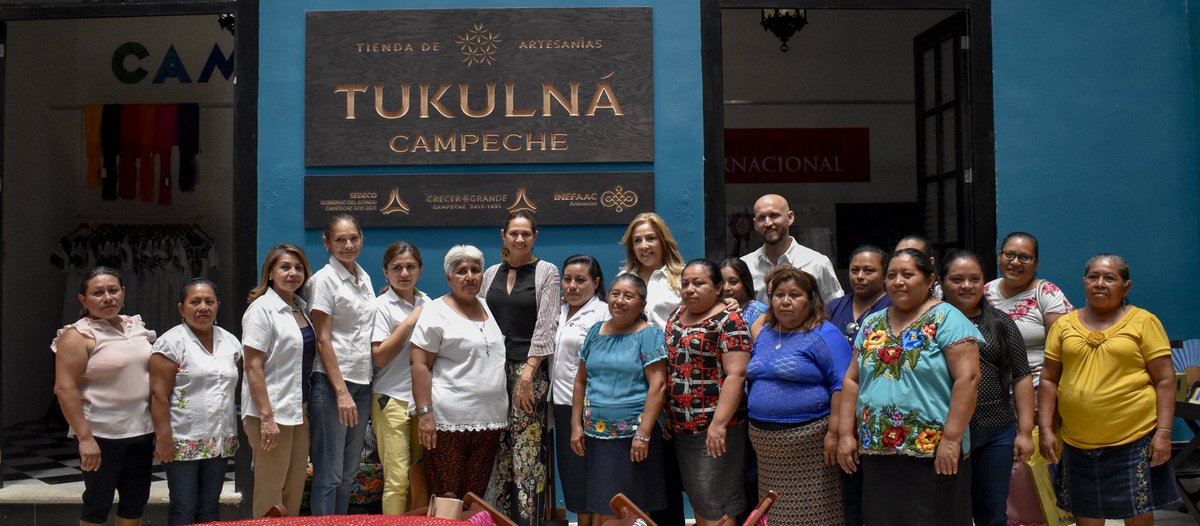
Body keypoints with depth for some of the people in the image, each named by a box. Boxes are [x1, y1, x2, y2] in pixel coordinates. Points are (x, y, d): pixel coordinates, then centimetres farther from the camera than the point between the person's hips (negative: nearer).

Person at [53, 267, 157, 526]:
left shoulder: (136, 326, 9)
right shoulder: (78, 335, -10)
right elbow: (64, 388, -16)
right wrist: (85, 438, -21)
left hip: (141, 431, 6)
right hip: (101, 435, -6)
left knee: (137, 500, 13)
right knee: (98, 502, 4)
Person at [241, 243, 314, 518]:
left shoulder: (302, 308, 10)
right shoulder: (261, 309, -10)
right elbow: (252, 366, -14)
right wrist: (266, 416, -19)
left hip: (299, 411, 7)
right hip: (272, 412, -7)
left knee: (295, 490, 11)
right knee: (271, 492, 1)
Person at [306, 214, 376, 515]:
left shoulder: (364, 278, 13)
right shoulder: (325, 279, -7)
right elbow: (323, 340, -12)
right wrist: (342, 391, -16)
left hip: (362, 382, 7)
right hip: (332, 381, -7)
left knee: (349, 472, 13)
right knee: (329, 473, -3)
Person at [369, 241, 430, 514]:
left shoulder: (427, 303, 11)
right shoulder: (382, 305, -3)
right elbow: (379, 357, -10)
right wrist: (410, 322, -11)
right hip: (393, 399, -5)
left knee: (422, 476, 5)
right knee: (398, 479, -6)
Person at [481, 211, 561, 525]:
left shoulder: (546, 272, 0)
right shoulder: (491, 274, 13)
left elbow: (545, 327, -7)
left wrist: (528, 374, -13)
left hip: (530, 369, -4)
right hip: (494, 368, 4)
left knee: (527, 451, -7)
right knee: (499, 452, 5)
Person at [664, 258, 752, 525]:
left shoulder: (728, 320, -11)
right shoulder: (677, 315, 11)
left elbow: (736, 375, -19)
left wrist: (719, 423, -25)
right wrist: (667, 413, 15)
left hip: (715, 427, -7)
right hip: (681, 427, 7)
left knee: (717, 503, -2)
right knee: (696, 499, 16)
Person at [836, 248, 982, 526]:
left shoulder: (946, 319, -6)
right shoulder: (872, 324, 13)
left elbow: (968, 378, -14)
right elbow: (852, 380, 13)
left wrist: (952, 439, -19)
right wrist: (846, 434, 5)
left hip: (933, 454, -5)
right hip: (876, 453, 6)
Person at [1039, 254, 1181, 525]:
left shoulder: (1144, 322, -1)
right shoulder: (1064, 325, 7)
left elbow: (1165, 380, -3)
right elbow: (1049, 380, 8)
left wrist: (1163, 432, -9)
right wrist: (1045, 429, 2)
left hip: (1134, 441, -3)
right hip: (1078, 444, 3)